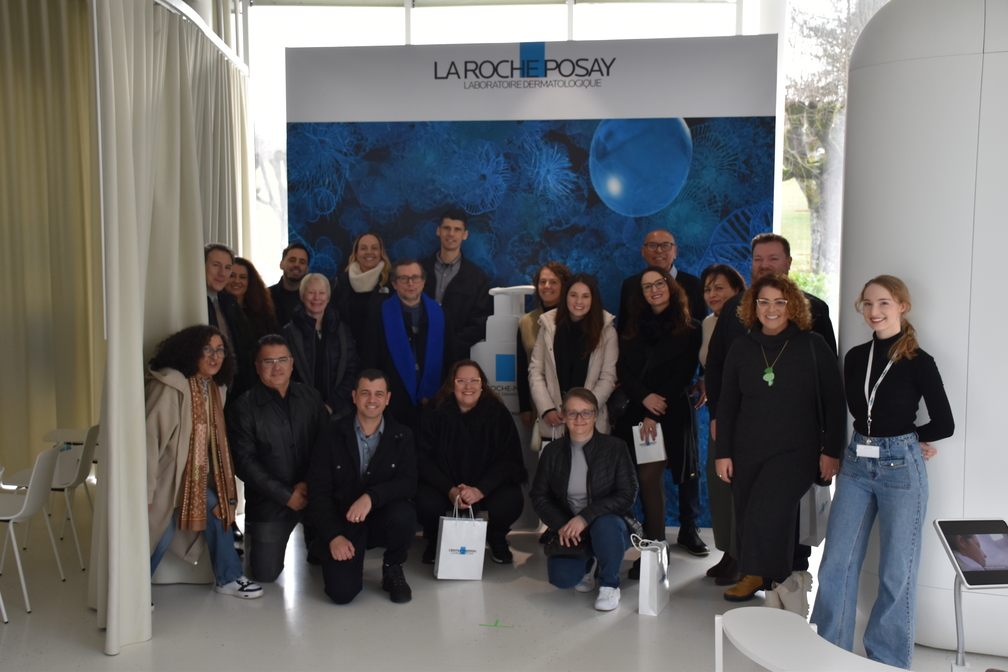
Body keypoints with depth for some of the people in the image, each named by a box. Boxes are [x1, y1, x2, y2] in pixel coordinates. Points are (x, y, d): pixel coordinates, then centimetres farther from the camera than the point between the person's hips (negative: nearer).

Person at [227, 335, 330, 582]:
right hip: (269, 502, -2)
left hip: (312, 491, 2)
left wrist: (309, 483, -15)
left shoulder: (310, 397, 4)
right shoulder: (243, 408, -5)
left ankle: (311, 537, 18)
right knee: (266, 573, -1)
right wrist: (286, 496, -14)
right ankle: (253, 536, 32)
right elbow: (245, 462, -10)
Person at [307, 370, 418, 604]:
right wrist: (333, 536, -17)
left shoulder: (402, 436, -1)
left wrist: (371, 496, -32)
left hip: (382, 518, 1)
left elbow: (408, 483, -14)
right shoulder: (331, 435, -2)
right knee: (341, 592, -21)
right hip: (343, 522, -1)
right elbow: (318, 491, -5)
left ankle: (393, 569, -2)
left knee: (403, 514, -34)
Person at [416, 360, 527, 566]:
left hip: (487, 485, 0)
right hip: (444, 485, 0)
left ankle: (497, 540, 10)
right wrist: (450, 490, -24)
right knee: (427, 502, -31)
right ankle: (435, 541, 8)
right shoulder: (435, 412, -7)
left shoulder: (497, 412, -8)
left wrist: (480, 491, -26)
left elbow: (508, 459, -11)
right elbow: (424, 459, -9)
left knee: (509, 503, -29)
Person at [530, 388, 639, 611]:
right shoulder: (553, 451, 1)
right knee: (561, 577, -24)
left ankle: (610, 585, -8)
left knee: (605, 525, -37)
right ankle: (587, 563, 15)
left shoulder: (615, 448, -7)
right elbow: (538, 496, 5)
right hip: (568, 527, 2)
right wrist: (560, 525, -14)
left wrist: (585, 517, -24)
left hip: (609, 523, -2)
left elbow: (627, 496, -13)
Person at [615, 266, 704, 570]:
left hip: (673, 413, -3)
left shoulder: (689, 329, 1)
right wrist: (644, 397, -14)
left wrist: (653, 415, -12)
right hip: (637, 411, 3)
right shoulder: (633, 328, 12)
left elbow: (683, 376, -5)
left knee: (649, 476, -10)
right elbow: (622, 369, 4)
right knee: (650, 477, -2)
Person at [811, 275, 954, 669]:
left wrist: (905, 439, 6)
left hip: (901, 467, -4)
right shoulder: (855, 358, 5)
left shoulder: (918, 362, -8)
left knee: (897, 572, 6)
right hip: (857, 463, 5)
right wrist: (893, 438, 4)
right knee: (836, 563, 6)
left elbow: (944, 425, -5)